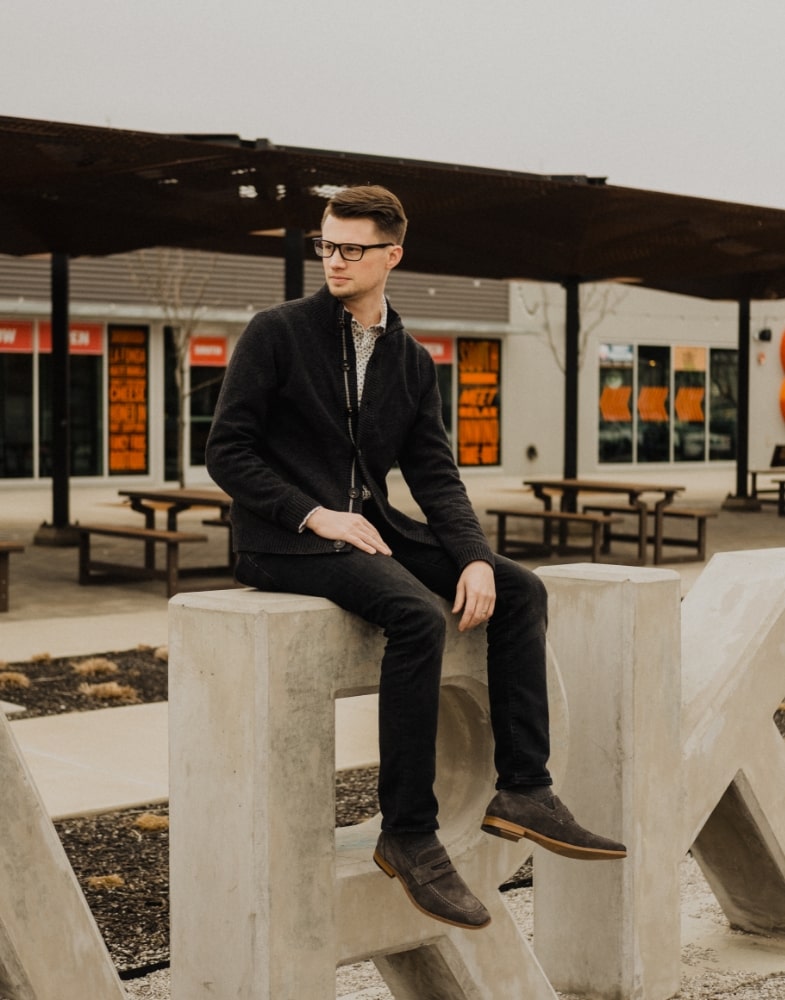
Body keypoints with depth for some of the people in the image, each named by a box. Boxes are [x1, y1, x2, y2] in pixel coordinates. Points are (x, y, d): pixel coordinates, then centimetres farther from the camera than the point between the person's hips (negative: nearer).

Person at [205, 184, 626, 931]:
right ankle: (407, 834, -24)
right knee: (418, 614, -31)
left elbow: (435, 475, 9)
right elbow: (227, 452, -6)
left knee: (519, 589, -8)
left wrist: (476, 557, -8)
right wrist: (314, 514, -17)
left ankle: (522, 791, -8)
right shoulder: (275, 333, -3)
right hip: (282, 541, -7)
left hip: (368, 527, 7)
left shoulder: (411, 361, 13)